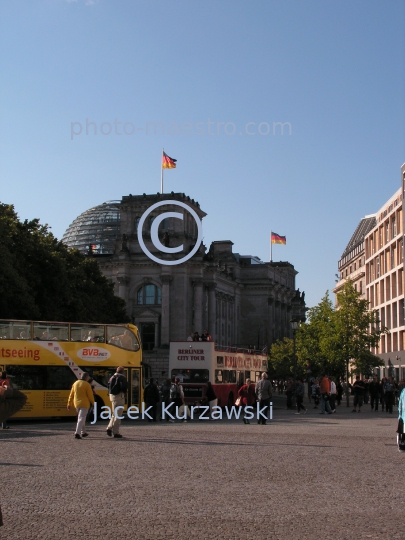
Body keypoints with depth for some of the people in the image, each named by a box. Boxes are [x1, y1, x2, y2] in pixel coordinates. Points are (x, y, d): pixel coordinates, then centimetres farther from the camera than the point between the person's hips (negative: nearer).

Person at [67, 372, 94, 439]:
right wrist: (93, 403, 5)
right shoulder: (87, 385, -10)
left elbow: (71, 395, 9)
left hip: (76, 404, 6)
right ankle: (77, 433, -19)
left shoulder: (75, 383, 7)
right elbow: (90, 395, -9)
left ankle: (83, 432, 28)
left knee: (81, 418, 20)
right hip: (84, 404, -6)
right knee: (81, 418, -7)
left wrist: (69, 404, 15)